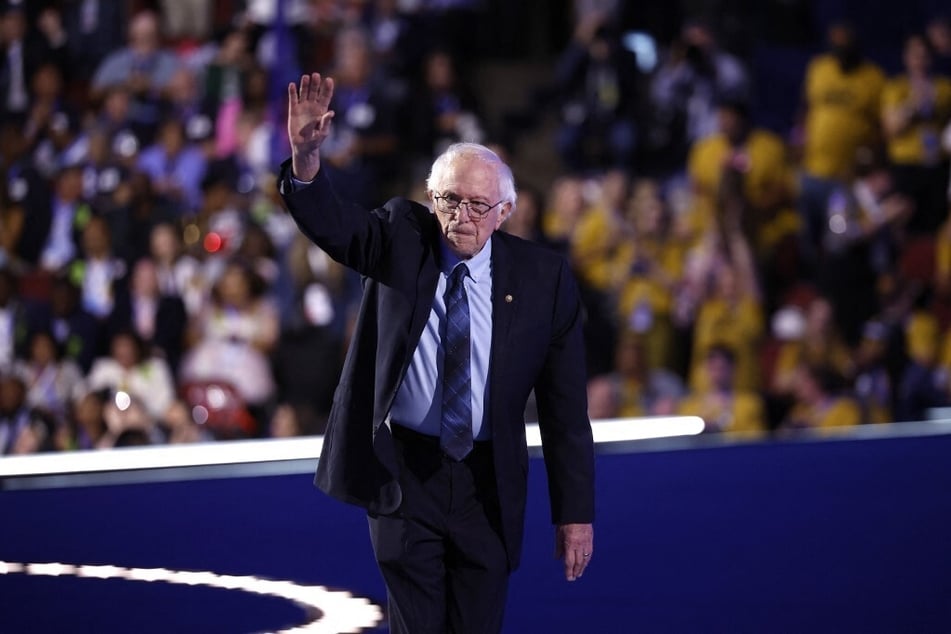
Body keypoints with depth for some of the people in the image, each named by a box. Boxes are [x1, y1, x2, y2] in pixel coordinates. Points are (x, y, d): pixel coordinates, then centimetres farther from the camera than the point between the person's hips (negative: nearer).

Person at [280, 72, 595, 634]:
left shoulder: (543, 278, -5)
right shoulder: (402, 238, -1)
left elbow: (566, 405, -3)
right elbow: (333, 224, -20)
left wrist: (576, 512, -5)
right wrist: (306, 155, -41)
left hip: (487, 484, 0)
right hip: (401, 471, 0)